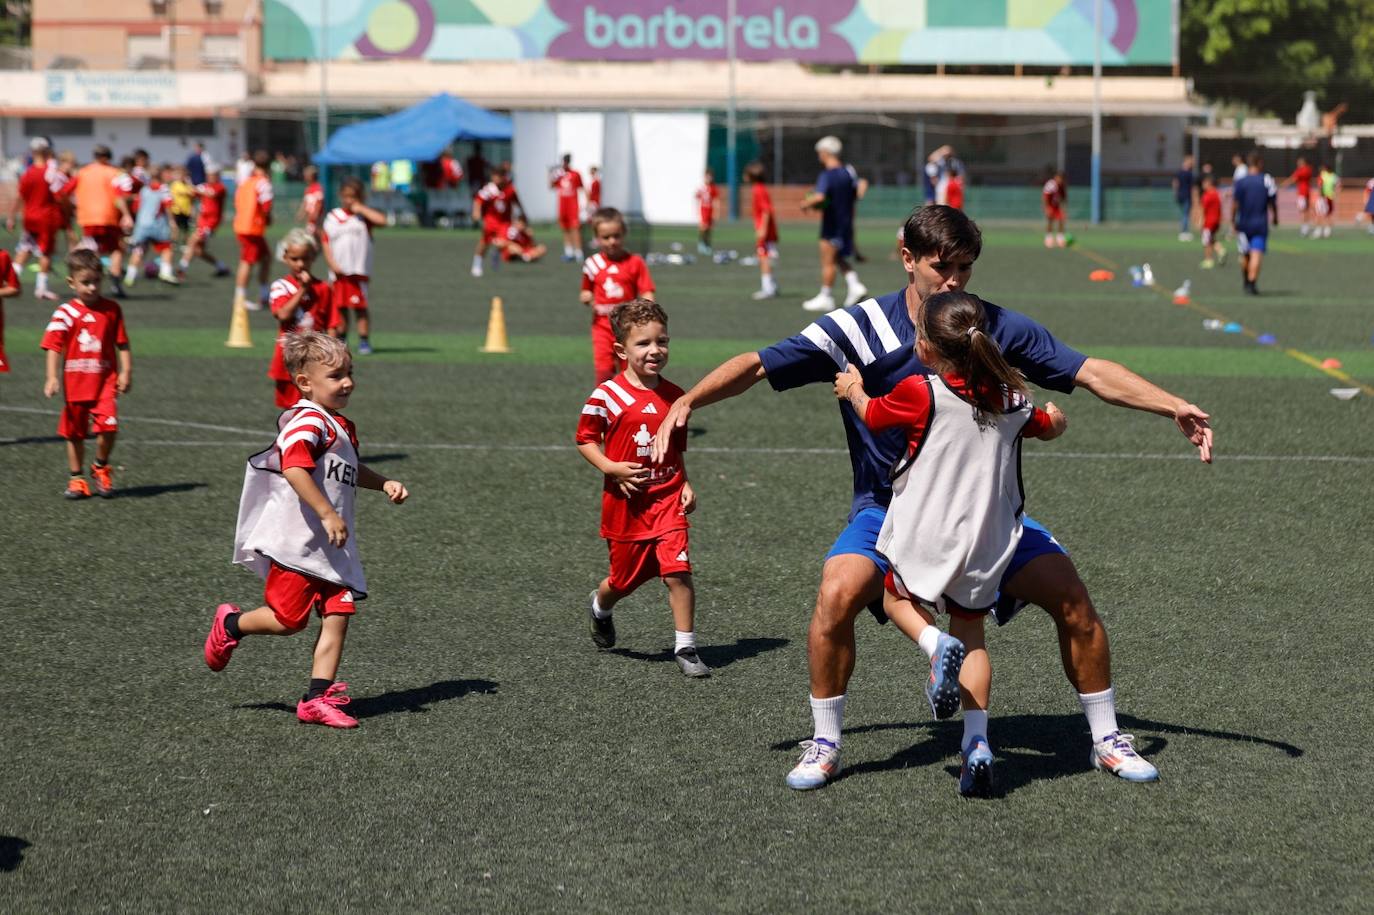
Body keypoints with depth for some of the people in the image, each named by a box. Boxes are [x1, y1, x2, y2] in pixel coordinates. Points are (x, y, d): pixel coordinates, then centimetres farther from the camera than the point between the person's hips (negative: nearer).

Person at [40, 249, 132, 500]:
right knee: (75, 433, 10)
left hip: (105, 380, 0)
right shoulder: (66, 312, -6)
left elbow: (122, 344, 7)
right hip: (75, 382, 0)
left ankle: (101, 469, 10)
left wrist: (126, 371, -3)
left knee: (108, 426, -15)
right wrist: (52, 377, -20)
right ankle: (76, 478, 25)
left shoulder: (111, 309, 2)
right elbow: (54, 346, -10)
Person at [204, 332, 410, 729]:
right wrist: (328, 514, -31)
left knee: (337, 616, 0)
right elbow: (295, 469, -30)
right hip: (297, 542, -9)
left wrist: (383, 484, 20)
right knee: (287, 619, -2)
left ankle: (318, 698, 3)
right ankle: (230, 624, 27)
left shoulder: (341, 427, 17)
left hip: (332, 548, 9)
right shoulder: (309, 422, -16)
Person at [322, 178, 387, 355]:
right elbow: (326, 243, 9)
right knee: (340, 307, 11)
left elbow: (382, 220, -18)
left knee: (360, 307, -7)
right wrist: (332, 264, -4)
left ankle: (364, 341, -1)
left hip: (359, 269, -3)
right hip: (338, 272, 3)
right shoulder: (332, 217, 11)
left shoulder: (364, 216, 2)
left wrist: (361, 208, -11)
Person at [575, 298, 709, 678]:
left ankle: (686, 647, -4)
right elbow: (585, 438, -1)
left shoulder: (674, 397, 3)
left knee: (678, 572, -13)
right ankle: (600, 607, 47)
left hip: (667, 498, 2)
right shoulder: (608, 395, -10)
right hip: (625, 501, -2)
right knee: (626, 578, 12)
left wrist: (685, 484, 2)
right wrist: (611, 468, -15)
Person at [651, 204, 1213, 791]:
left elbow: (1092, 373, -7)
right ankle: (825, 744, -9)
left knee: (1070, 596, -13)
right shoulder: (859, 329, -13)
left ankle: (1106, 739, 8)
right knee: (839, 592, -29)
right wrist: (687, 401, -27)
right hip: (888, 507, -2)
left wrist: (1174, 407, -18)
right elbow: (758, 366, -12)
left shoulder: (999, 328, -8)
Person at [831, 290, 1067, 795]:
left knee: (898, 598, 23)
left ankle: (937, 646, -9)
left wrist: (854, 390, 26)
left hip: (926, 536, -4)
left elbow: (872, 415, 4)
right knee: (971, 635, 17)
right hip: (986, 543, 4)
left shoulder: (920, 393, -15)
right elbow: (1053, 426, 20)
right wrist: (1050, 409, 43)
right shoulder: (1011, 401, -1)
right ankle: (977, 742, 2)